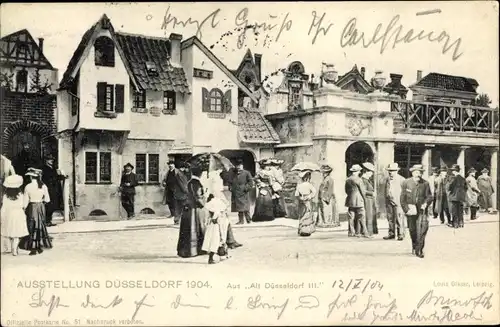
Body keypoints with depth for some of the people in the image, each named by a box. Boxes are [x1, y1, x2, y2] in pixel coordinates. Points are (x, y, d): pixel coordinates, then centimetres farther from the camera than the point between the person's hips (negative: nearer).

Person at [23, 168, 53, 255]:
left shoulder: (28, 187, -11)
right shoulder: (43, 186, -5)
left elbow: (26, 201, -7)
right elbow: (47, 199, -2)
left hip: (31, 208, -2)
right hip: (41, 207, 2)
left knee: (32, 227, 7)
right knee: (41, 226, 16)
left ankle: (33, 249, 8)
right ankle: (40, 247, 20)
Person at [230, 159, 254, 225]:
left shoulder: (246, 173, 2)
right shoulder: (234, 174, 15)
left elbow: (251, 182, -3)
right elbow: (232, 183, 23)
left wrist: (246, 188, -11)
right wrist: (231, 188, 7)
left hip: (244, 194, -5)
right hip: (236, 194, 5)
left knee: (245, 208, -7)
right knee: (239, 208, 6)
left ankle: (248, 221, -2)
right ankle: (241, 220, 11)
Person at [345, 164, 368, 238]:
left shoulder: (347, 180, 8)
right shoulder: (358, 180, -11)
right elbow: (363, 191, -6)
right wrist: (364, 198, 9)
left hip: (350, 201, 6)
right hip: (358, 201, -6)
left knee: (351, 217, 8)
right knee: (361, 217, -2)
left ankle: (351, 232, 9)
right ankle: (364, 233, 0)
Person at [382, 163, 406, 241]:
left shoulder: (401, 179, -2)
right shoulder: (387, 179, 15)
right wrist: (386, 200, 14)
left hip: (398, 201, -5)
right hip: (388, 201, 5)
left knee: (399, 218, -7)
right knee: (390, 218, 8)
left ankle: (400, 234, -1)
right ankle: (391, 234, 16)